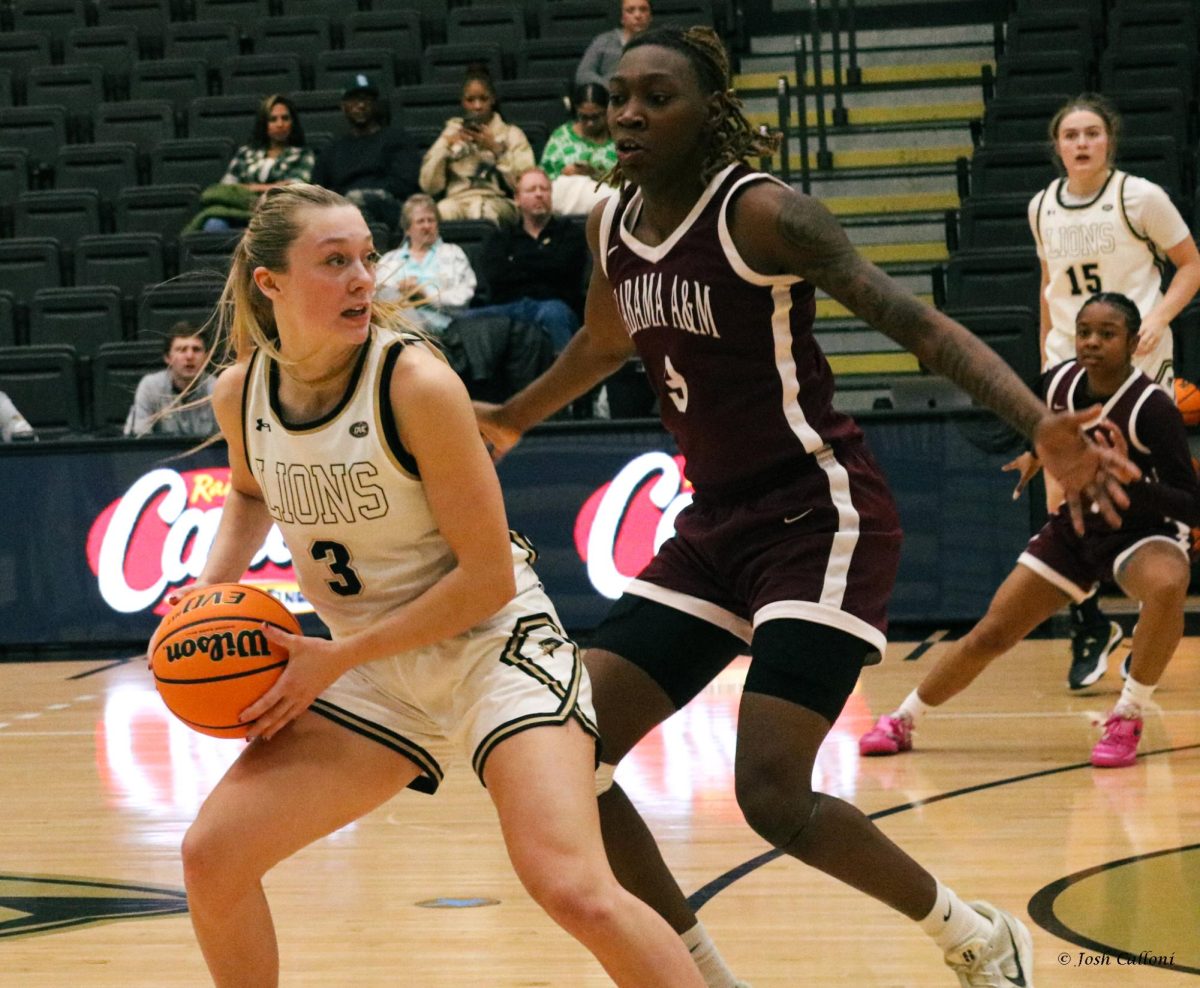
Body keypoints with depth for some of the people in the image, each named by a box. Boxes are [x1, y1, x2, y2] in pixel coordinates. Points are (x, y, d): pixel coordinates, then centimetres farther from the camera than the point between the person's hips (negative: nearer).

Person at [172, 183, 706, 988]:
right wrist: (213, 589, 2)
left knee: (575, 891, -25)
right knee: (212, 857, -2)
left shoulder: (418, 384, -22)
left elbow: (489, 577, -19)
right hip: (374, 671, 6)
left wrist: (338, 659, -18)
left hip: (491, 644, -6)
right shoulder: (240, 394, -4)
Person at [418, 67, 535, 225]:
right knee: (444, 210, -35)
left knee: (483, 209, -38)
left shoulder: (512, 134, 17)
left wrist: (497, 149, -5)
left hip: (499, 202, -1)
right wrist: (445, 146, 2)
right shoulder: (452, 133, 22)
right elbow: (429, 187, 11)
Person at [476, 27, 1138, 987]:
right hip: (714, 527, 8)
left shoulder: (762, 213, -16)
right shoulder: (611, 229, 5)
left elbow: (918, 323, -21)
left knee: (773, 796, -18)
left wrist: (1040, 424, -36)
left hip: (819, 520, -7)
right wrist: (509, 420, 43)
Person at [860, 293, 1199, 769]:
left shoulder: (1151, 408, -27)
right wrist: (1037, 453, 10)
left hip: (1145, 531, -5)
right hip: (1075, 528, 5)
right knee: (991, 634, 3)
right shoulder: (1060, 382, -11)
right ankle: (902, 721, 24)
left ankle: (1127, 720, -22)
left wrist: (1128, 483, -39)